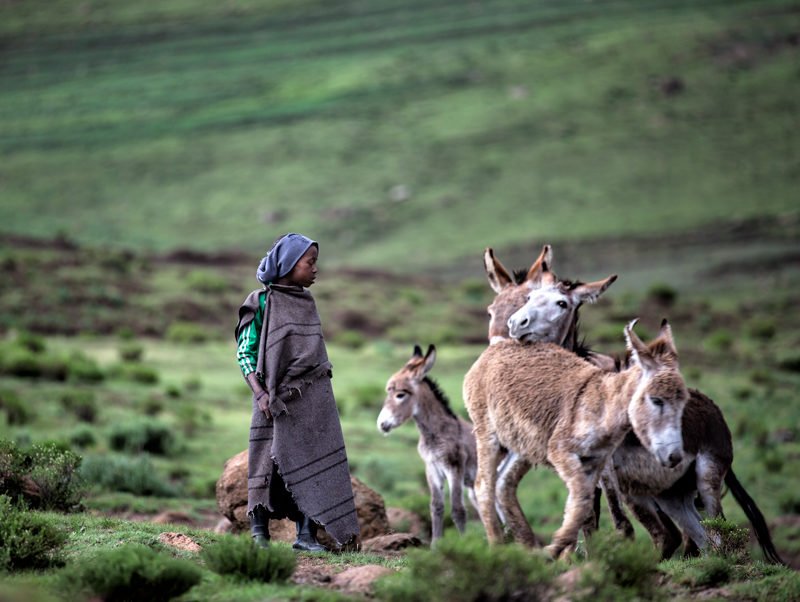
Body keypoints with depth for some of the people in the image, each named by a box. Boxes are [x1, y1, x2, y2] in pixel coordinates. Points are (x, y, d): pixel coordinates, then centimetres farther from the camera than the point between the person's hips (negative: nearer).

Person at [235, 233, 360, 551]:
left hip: (314, 397, 5)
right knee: (270, 463, 0)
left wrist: (323, 387, 16)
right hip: (278, 400, -5)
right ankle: (259, 533, 11)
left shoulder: (307, 302, 12)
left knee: (315, 461, -3)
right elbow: (244, 352, -6)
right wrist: (259, 393, -17)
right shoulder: (262, 303, -5)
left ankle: (306, 534, -1)